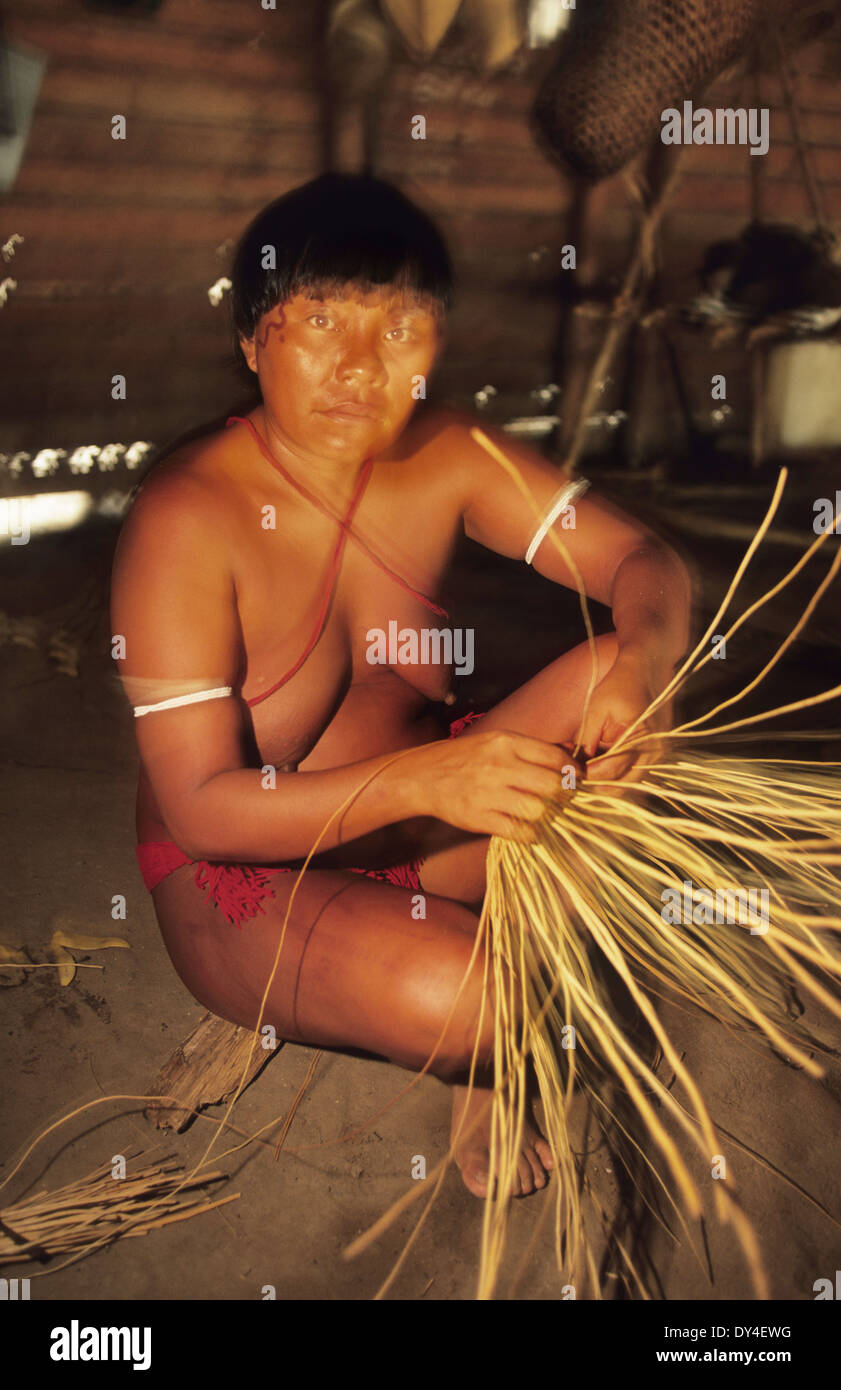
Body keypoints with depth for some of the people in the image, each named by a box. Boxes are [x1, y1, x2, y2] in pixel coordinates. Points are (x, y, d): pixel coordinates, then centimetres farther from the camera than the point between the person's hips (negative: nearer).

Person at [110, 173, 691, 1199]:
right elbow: (199, 807, -25)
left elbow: (643, 559, -7)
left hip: (416, 830, 6)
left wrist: (645, 655, -32)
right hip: (243, 877, -5)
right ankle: (481, 1054, 10)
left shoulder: (447, 460, -7)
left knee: (610, 681, -15)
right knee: (455, 995, -33)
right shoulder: (186, 517, -23)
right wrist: (421, 779, -39)